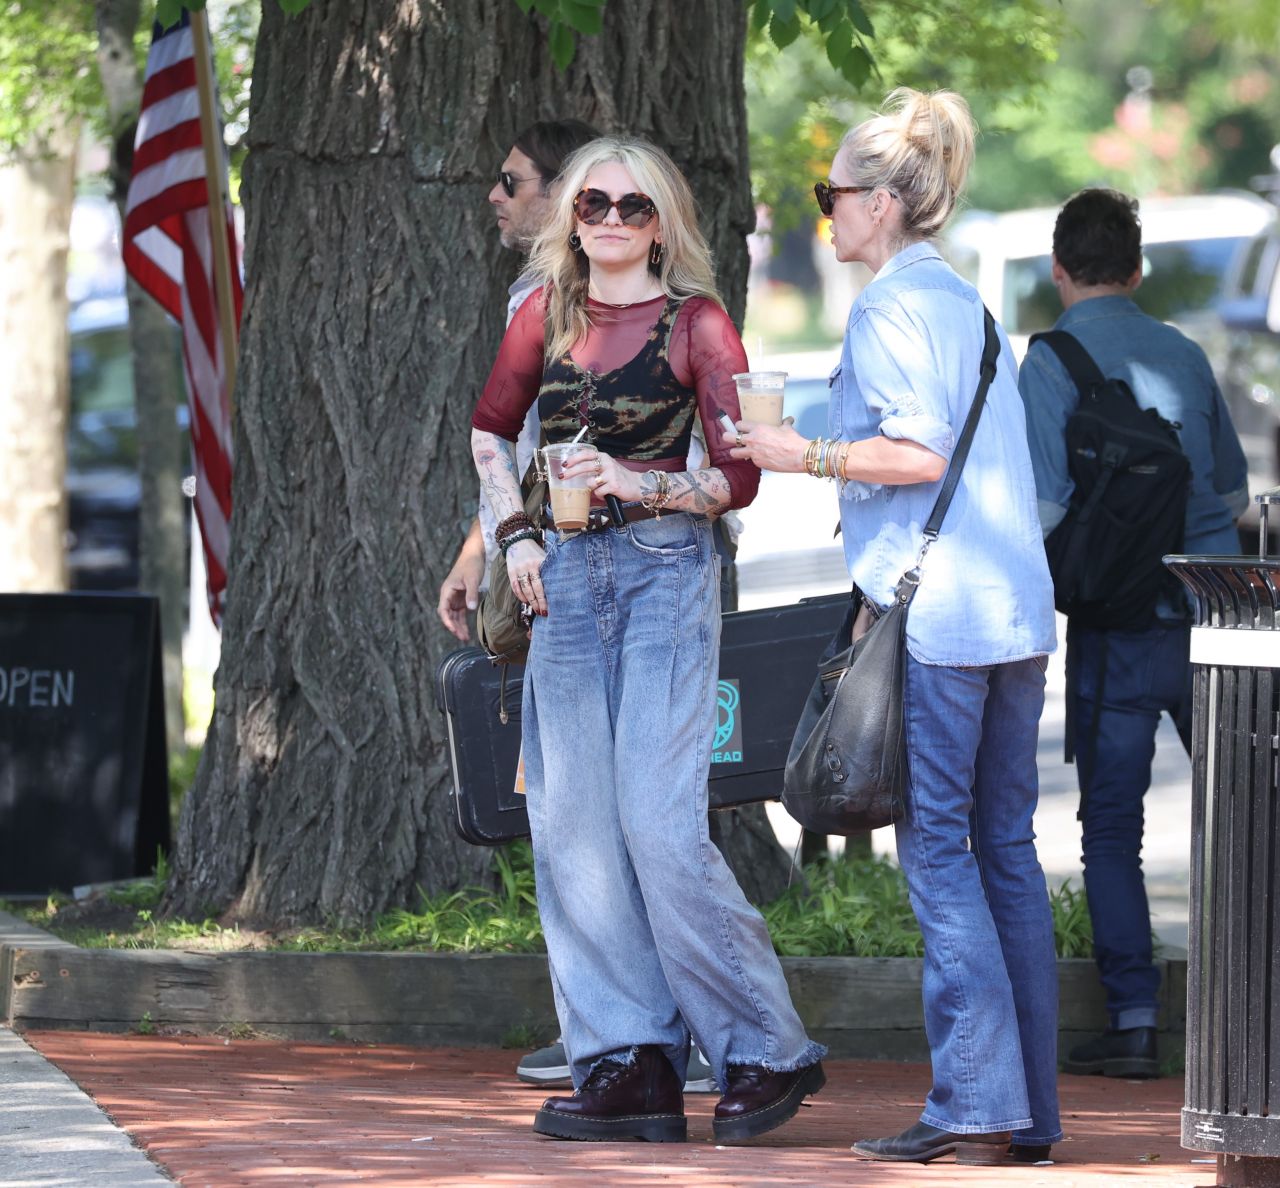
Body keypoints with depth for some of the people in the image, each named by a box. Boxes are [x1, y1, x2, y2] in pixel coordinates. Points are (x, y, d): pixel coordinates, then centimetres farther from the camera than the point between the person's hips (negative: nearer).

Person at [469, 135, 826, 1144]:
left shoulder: (696, 323, -3)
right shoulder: (548, 315, 10)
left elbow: (741, 474, -5)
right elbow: (491, 429, 24)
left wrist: (645, 485, -19)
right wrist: (517, 532, 11)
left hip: (663, 574, -5)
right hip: (566, 579, 5)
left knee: (659, 823, -13)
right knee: (573, 823, -1)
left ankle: (765, 1050, -3)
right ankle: (628, 1065, 3)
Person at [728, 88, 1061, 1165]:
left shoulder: (889, 309, -8)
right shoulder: (970, 303, 18)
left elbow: (918, 451, -18)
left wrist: (803, 455, -8)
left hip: (932, 611, -8)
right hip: (1015, 605, 8)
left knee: (936, 846, -6)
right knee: (1006, 846, 8)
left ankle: (975, 1104, -9)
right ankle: (1029, 1109, 8)